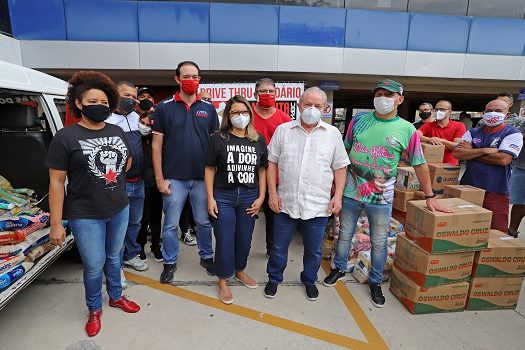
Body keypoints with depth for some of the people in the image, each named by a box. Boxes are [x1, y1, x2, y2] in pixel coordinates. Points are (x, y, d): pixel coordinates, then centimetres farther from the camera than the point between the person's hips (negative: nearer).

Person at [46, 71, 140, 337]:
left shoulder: (117, 131, 2)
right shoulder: (65, 137, -12)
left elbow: (127, 161, 20)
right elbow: (56, 182, -12)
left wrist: (112, 176, 6)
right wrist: (56, 224, -12)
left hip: (120, 209, 4)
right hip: (85, 215, -4)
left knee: (114, 256, 21)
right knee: (94, 265, 9)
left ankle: (116, 297, 44)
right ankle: (94, 310, 35)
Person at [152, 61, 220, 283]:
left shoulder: (208, 109, 4)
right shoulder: (164, 108, -1)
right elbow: (157, 146, -2)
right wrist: (159, 179, -6)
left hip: (202, 177, 2)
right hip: (174, 178, -1)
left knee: (204, 221, 15)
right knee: (170, 224, 10)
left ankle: (206, 257, 34)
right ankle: (170, 263, 30)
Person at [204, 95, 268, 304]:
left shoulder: (258, 140, 3)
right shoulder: (218, 138, -3)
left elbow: (262, 170, 6)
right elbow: (210, 169, -2)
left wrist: (261, 197, 0)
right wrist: (210, 198, -6)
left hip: (249, 197, 3)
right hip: (223, 196, -2)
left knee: (245, 238, 14)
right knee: (224, 240, 5)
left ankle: (240, 271, 39)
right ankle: (223, 280, 25)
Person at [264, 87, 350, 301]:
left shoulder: (333, 133, 1)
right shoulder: (283, 130, 1)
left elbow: (340, 168, 5)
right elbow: (272, 163, 2)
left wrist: (338, 196, -4)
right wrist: (272, 193, -3)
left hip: (318, 206, 1)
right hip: (285, 203, 0)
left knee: (314, 250, 18)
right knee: (279, 247, 15)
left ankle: (309, 280, 42)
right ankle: (274, 278, 39)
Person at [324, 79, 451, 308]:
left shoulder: (407, 130, -5)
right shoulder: (359, 119, -1)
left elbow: (419, 164, 1)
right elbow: (345, 151, 7)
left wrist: (429, 197, 2)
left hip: (381, 197, -1)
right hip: (350, 192, 1)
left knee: (379, 243, 13)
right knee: (344, 235, 16)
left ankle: (375, 282, 35)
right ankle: (339, 269, 39)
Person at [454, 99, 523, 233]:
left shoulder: (513, 134, -1)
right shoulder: (473, 132, 10)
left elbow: (503, 159, -15)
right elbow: (457, 153, -3)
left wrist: (471, 152, -6)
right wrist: (485, 150, -13)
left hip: (496, 192, -3)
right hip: (468, 187, 3)